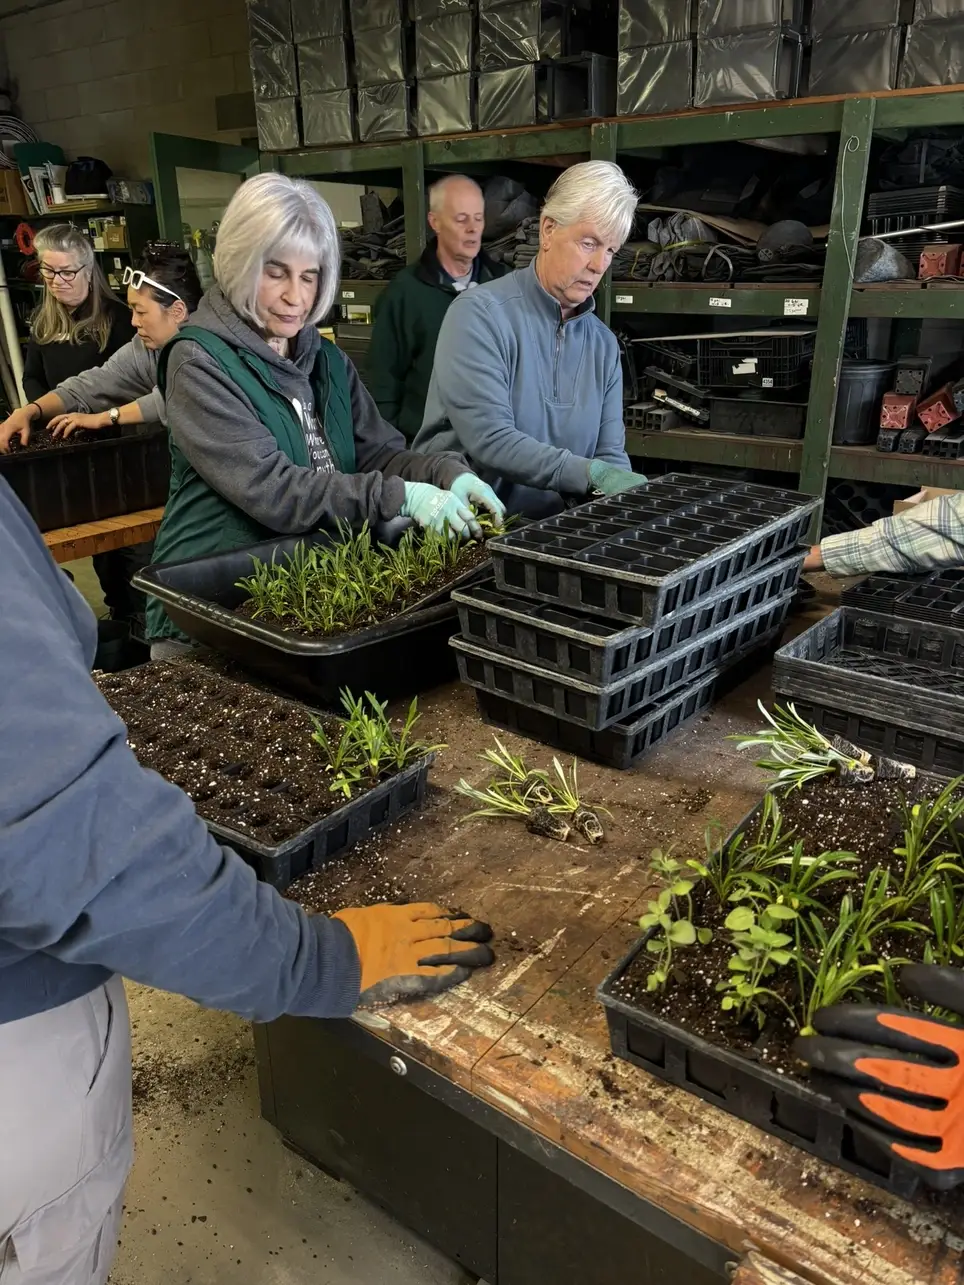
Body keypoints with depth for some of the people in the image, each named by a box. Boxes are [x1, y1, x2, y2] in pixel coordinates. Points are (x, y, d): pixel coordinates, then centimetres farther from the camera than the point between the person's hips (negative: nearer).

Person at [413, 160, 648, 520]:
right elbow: (489, 441, -19)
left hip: (549, 530, 6)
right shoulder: (479, 315, -9)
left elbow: (610, 455, 9)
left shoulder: (604, 344, 12)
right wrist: (592, 474, -24)